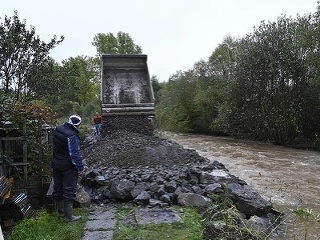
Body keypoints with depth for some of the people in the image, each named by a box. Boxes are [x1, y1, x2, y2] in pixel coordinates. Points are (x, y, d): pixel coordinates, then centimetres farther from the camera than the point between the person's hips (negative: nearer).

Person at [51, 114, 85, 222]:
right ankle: (68, 216, 7)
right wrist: (80, 167, -18)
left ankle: (60, 211, 34)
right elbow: (75, 154, -25)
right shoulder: (72, 136, -26)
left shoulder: (58, 130, 1)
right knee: (69, 191, 1)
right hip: (68, 168, -9)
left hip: (56, 165, 9)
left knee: (58, 188, 18)